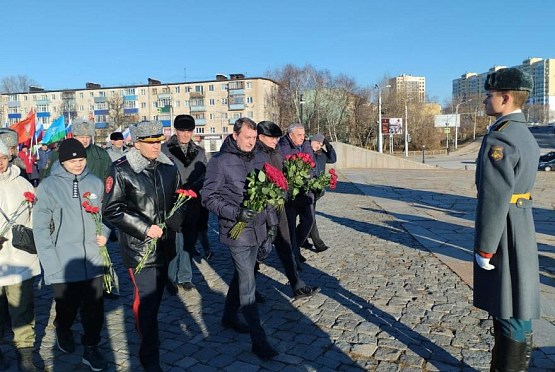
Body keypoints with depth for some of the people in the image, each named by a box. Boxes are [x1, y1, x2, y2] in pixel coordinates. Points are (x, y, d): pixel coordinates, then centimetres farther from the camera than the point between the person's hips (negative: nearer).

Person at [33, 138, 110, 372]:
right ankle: (63, 331, 46)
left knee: (94, 309, 8)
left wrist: (104, 233, -6)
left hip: (92, 260, 2)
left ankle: (91, 349, 27)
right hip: (63, 264, -2)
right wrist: (51, 263, -11)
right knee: (67, 307, 15)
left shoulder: (95, 183, 2)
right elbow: (41, 228, -6)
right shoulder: (48, 186, -7)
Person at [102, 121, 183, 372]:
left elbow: (178, 198, 16)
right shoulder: (122, 171, -12)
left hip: (164, 244, 6)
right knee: (146, 299, -3)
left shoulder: (168, 167, 4)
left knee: (156, 294, 20)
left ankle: (143, 326, 48)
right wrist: (145, 228, -18)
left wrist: (176, 219, -4)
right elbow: (111, 210, -12)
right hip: (139, 247, -5)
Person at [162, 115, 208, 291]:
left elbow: (204, 175, 6)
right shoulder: (165, 149, -1)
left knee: (188, 242, 10)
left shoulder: (199, 152, 12)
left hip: (192, 204, 4)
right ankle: (171, 278, 13)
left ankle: (184, 277, 23)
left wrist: (191, 188, -12)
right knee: (173, 243, -4)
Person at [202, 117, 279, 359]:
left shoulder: (259, 159, 8)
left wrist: (271, 222, 13)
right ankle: (258, 341, 5)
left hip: (257, 228, 7)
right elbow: (209, 198, -10)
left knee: (241, 276, 20)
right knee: (247, 284, -4)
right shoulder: (220, 162, -10)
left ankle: (229, 317, 40)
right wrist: (236, 213, -22)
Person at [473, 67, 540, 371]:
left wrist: (484, 247, -18)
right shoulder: (525, 135, 12)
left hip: (504, 234, -10)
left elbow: (495, 198, -24)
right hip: (519, 227, 10)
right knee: (504, 308, 20)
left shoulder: (499, 138, -20)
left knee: (511, 314, 2)